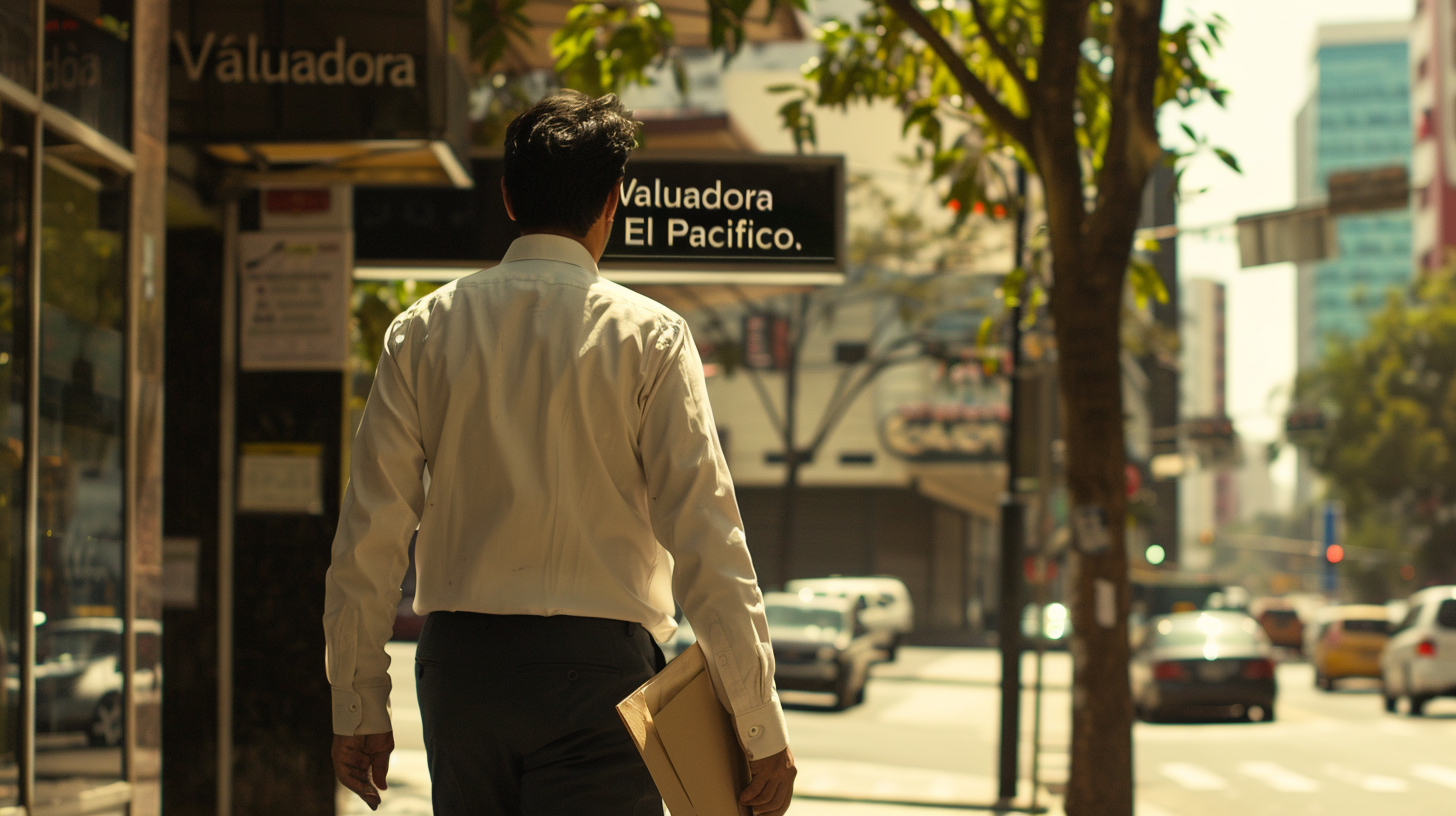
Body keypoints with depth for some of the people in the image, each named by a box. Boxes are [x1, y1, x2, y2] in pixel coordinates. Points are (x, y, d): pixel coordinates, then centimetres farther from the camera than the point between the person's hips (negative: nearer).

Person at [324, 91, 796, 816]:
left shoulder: (425, 329, 5)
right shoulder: (647, 336, -4)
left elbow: (368, 537, 4)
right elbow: (705, 542, -9)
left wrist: (358, 705, 12)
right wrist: (760, 729, -6)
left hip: (459, 661, 4)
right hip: (594, 662, -4)